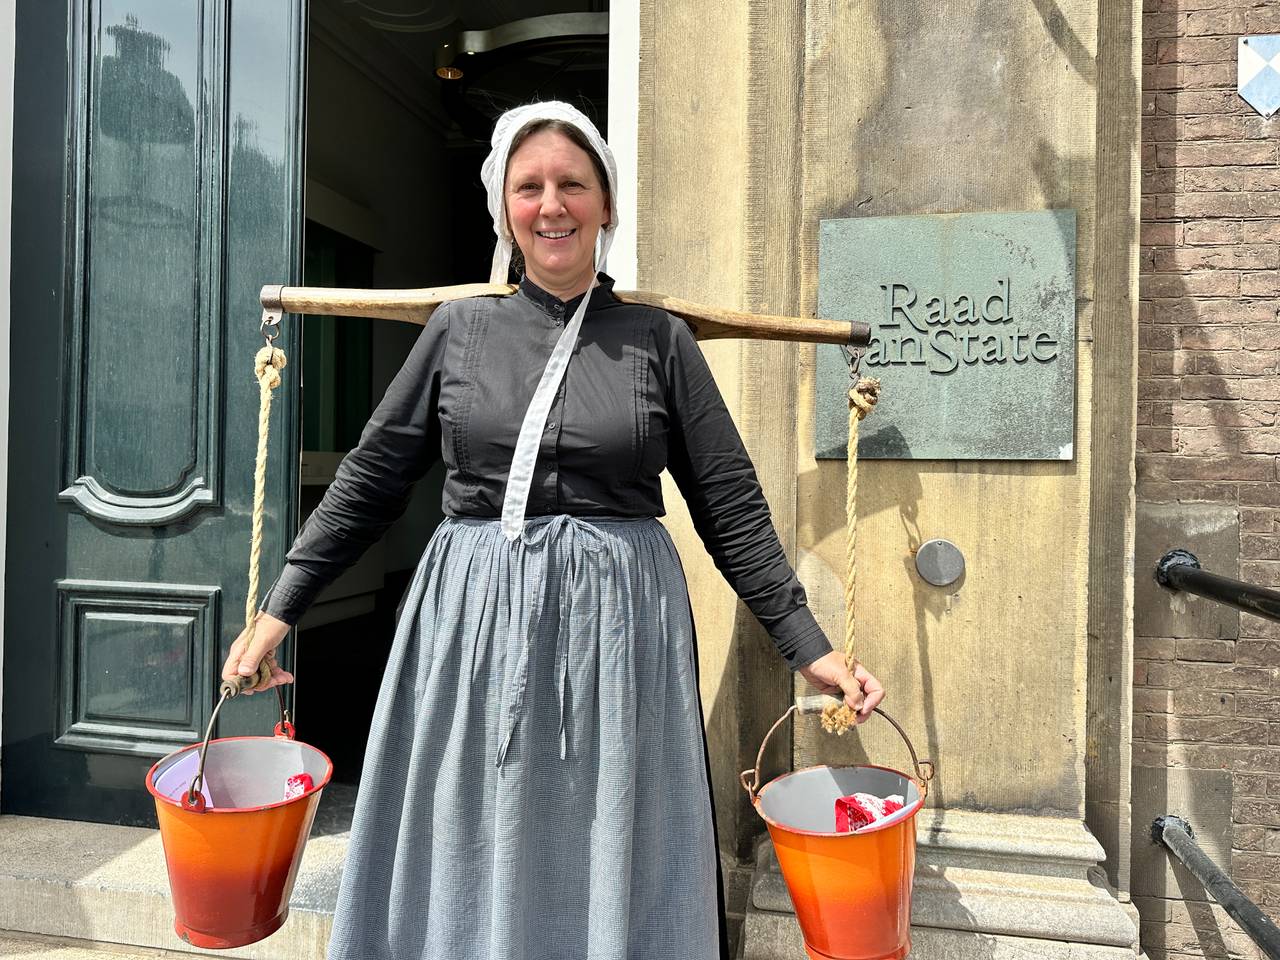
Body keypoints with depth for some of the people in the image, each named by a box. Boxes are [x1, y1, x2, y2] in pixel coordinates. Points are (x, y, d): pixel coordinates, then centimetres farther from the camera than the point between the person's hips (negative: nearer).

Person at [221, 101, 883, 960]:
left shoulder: (659, 338, 2)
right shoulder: (460, 327, 5)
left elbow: (731, 503, 2)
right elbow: (373, 478, 9)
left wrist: (809, 646, -1)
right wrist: (281, 607, 7)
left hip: (616, 629, -1)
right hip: (475, 628, 1)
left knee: (610, 874, 11)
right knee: (469, 874, 13)